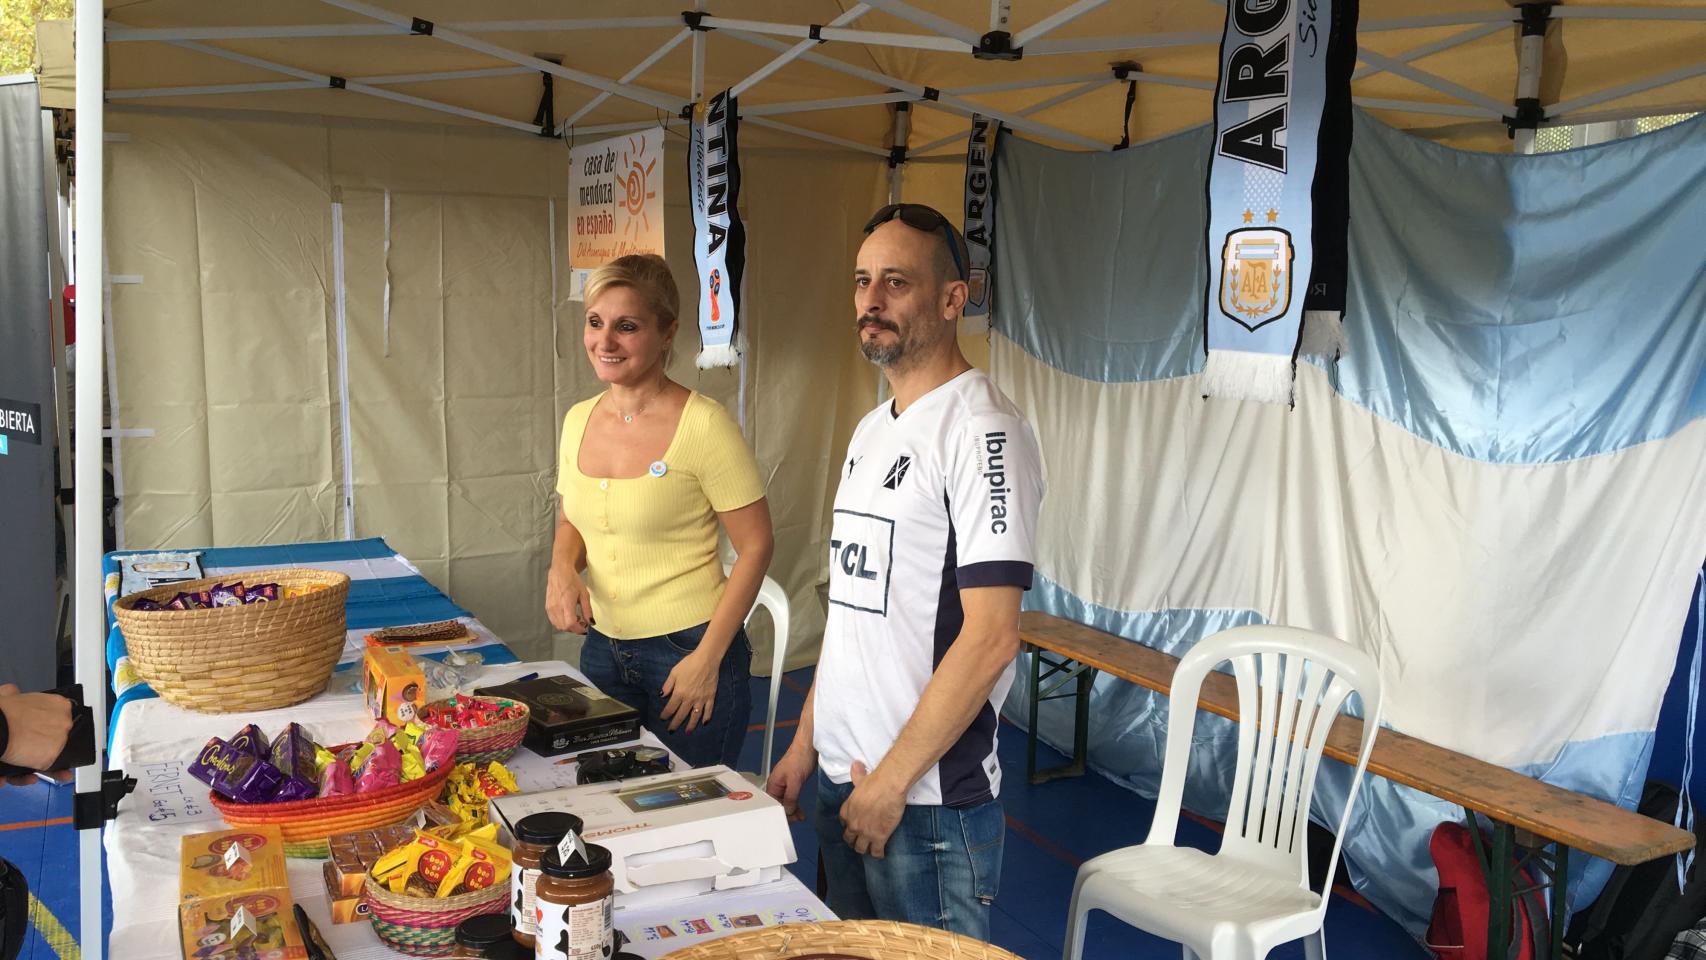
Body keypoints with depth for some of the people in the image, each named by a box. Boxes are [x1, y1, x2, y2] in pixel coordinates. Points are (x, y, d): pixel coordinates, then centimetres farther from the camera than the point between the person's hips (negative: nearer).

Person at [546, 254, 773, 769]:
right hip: (603, 645, 6)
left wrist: (707, 658, -14)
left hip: (690, 652, -6)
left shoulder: (703, 424, -15)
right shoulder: (578, 420, 4)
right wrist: (562, 570, -4)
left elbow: (755, 546, -12)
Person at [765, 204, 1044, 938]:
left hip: (929, 802, -8)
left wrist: (892, 781, -17)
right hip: (841, 780, 8)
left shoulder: (980, 431, -15)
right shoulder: (871, 431, 11)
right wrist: (805, 743, 13)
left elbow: (990, 636, -20)